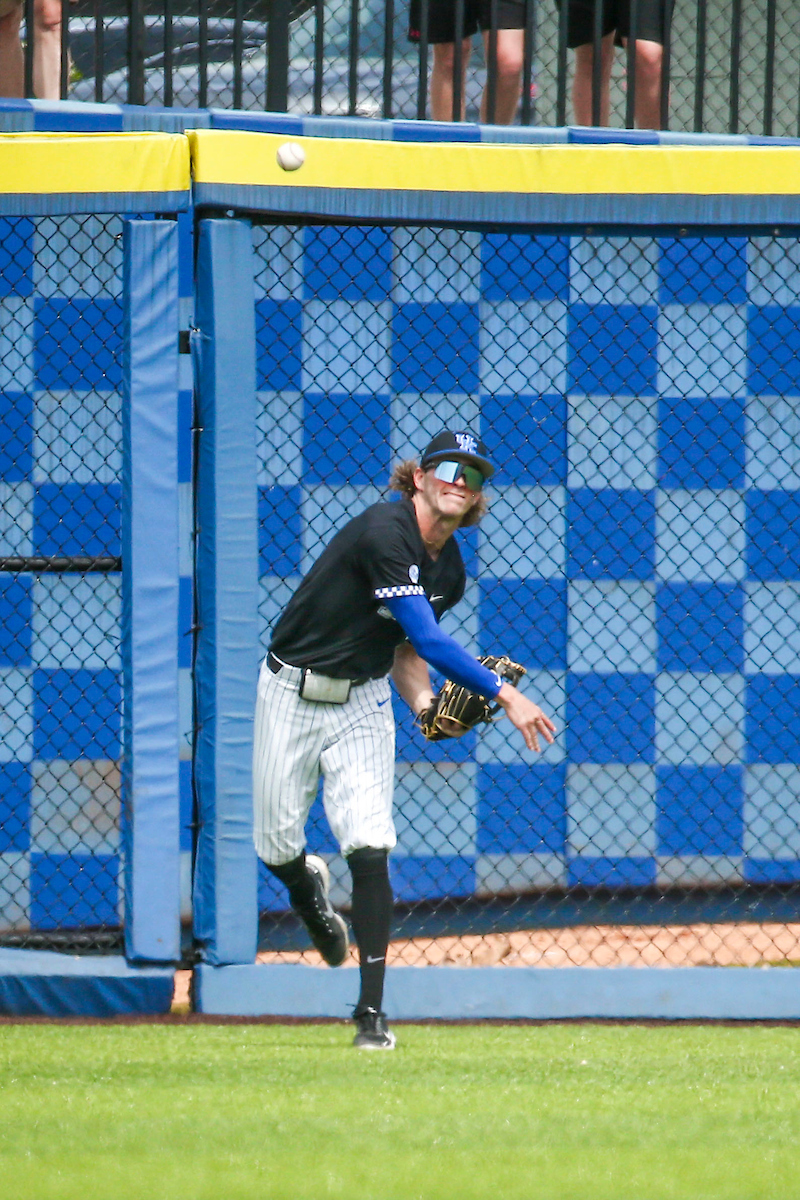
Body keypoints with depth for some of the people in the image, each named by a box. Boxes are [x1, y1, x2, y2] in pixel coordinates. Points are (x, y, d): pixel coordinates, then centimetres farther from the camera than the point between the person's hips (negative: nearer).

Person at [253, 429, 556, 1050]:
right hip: (292, 693, -4)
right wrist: (504, 694, -30)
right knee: (277, 845, 2)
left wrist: (425, 705, -7)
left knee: (369, 848, -12)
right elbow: (428, 640, -30)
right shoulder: (386, 532, -25)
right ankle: (310, 890, 42)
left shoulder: (449, 571, 1)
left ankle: (372, 1011, -8)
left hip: (361, 701, 4)